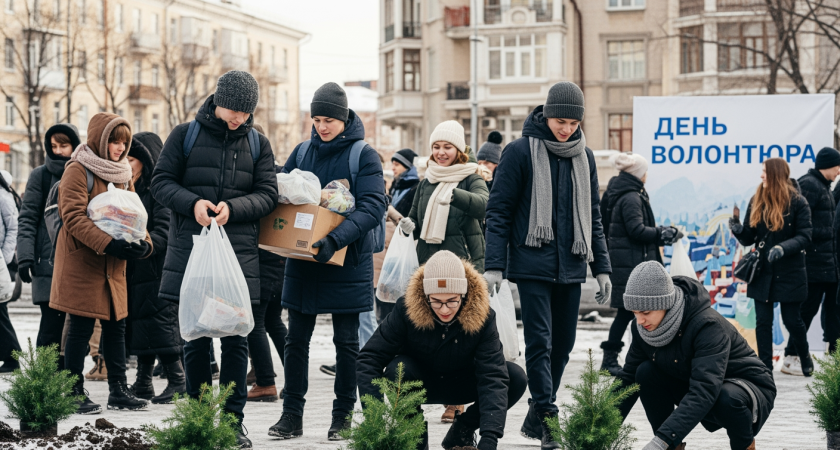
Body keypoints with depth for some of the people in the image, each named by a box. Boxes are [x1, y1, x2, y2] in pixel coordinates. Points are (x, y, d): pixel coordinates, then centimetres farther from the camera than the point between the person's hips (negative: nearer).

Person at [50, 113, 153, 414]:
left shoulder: (122, 174, 15)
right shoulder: (78, 171, -9)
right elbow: (74, 217, -18)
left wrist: (143, 243, -6)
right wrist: (109, 244, -28)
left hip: (114, 266, 7)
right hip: (81, 263, -7)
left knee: (116, 326, 9)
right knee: (81, 328, -3)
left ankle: (118, 391, 16)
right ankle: (75, 394, 4)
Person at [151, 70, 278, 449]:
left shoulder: (258, 144, 9)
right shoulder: (185, 135, 3)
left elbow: (267, 194, 4)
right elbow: (161, 181, 2)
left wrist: (232, 208, -14)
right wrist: (192, 203, -16)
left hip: (240, 254, 1)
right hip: (190, 251, -1)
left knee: (235, 339, 1)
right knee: (196, 339, 4)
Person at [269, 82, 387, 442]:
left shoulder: (364, 156, -7)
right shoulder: (303, 151, 7)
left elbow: (373, 208, -17)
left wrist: (336, 239, -31)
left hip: (347, 263, -4)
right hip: (302, 261, 4)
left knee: (346, 341, 4)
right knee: (296, 338, 5)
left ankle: (343, 415, 14)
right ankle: (292, 415, 11)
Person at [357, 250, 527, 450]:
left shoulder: (481, 316, -26)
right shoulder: (407, 309, -27)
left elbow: (493, 376, -33)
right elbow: (369, 359, -28)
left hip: (461, 385, 1)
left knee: (516, 378, -24)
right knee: (397, 369, -35)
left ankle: (462, 430, 0)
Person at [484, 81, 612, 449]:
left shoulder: (584, 156, 11)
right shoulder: (520, 152, -4)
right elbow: (499, 211, -4)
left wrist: (602, 268, 13)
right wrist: (494, 266, -11)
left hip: (570, 267, 5)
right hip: (532, 265, -5)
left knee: (563, 344, 8)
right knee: (540, 342, -11)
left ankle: (535, 419, 18)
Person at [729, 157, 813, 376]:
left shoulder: (797, 202, -8)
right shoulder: (756, 202, 4)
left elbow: (805, 237, -12)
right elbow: (748, 239, 6)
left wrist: (783, 248, -28)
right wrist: (739, 231, -16)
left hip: (789, 273, -4)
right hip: (763, 273, 4)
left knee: (792, 320, 5)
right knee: (763, 322, 3)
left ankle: (805, 356, 30)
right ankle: (765, 368, 9)